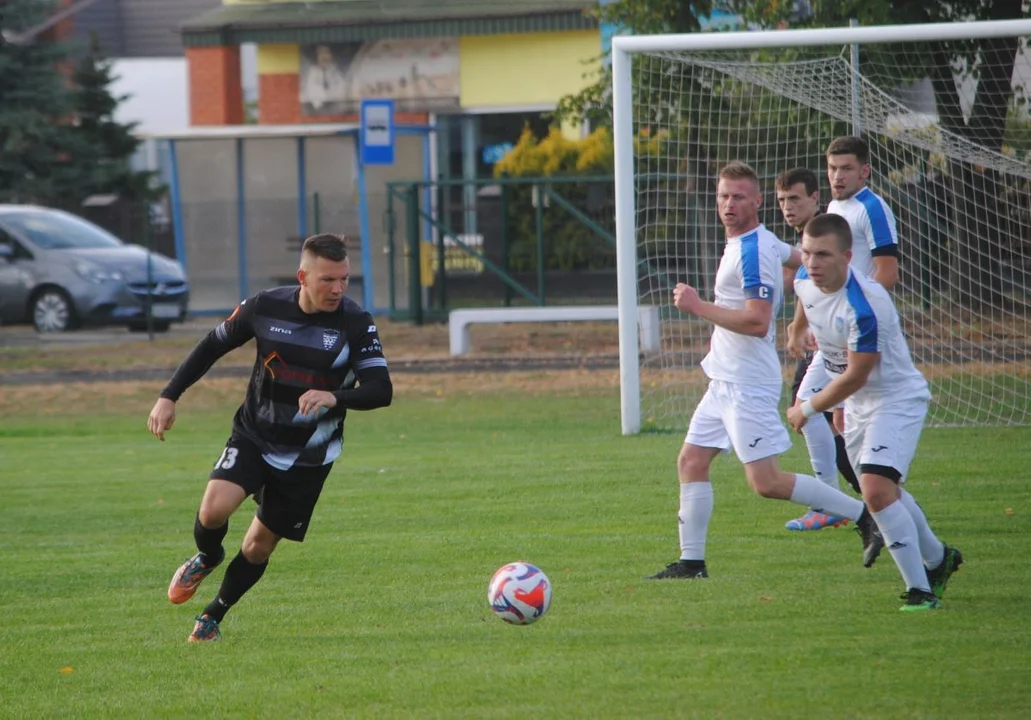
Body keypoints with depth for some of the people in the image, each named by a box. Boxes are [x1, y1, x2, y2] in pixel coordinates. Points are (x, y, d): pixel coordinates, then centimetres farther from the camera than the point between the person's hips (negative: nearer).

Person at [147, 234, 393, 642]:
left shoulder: (355, 324, -15)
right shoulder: (265, 308, -11)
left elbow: (381, 390, -21)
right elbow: (213, 346, 5)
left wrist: (335, 397, -41)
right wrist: (169, 397, 0)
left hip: (308, 456, 0)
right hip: (253, 436, 0)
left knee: (260, 544, 5)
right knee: (215, 508, -23)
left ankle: (213, 617, 28)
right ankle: (206, 558, 13)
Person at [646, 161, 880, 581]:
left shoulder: (753, 251, -18)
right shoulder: (765, 243, 12)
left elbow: (757, 322, -26)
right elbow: (802, 262, 31)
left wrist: (698, 307, -22)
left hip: (748, 384, -10)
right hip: (727, 381, 10)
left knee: (765, 482, -11)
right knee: (691, 461, 9)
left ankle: (863, 515, -5)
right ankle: (691, 561, 13)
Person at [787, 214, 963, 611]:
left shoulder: (865, 304, -33)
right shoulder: (805, 283, -7)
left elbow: (856, 377, -26)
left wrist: (807, 410, -12)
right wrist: (841, 406, 18)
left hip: (897, 399, -9)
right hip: (857, 403, 9)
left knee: (877, 489, -24)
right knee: (885, 491, 21)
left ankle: (921, 589, -15)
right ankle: (937, 559, 45)